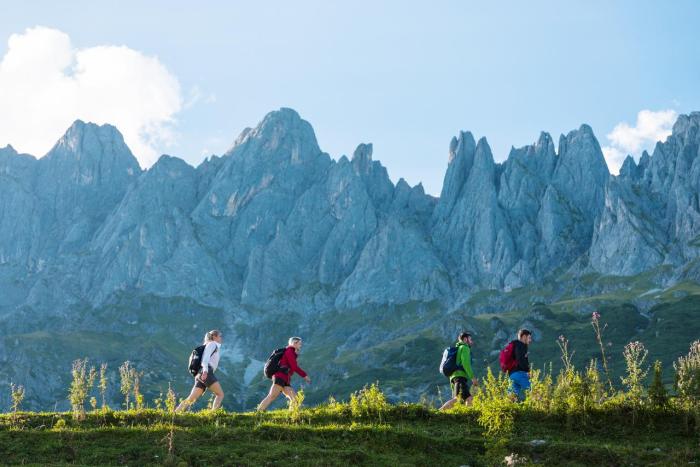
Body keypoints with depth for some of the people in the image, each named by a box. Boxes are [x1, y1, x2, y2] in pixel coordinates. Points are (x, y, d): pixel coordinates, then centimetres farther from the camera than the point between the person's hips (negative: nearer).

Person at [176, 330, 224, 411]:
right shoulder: (212, 344, 7)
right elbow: (206, 356, -10)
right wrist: (205, 370, -24)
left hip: (201, 375, 8)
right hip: (206, 372, -8)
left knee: (191, 399, -3)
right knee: (220, 394, -11)